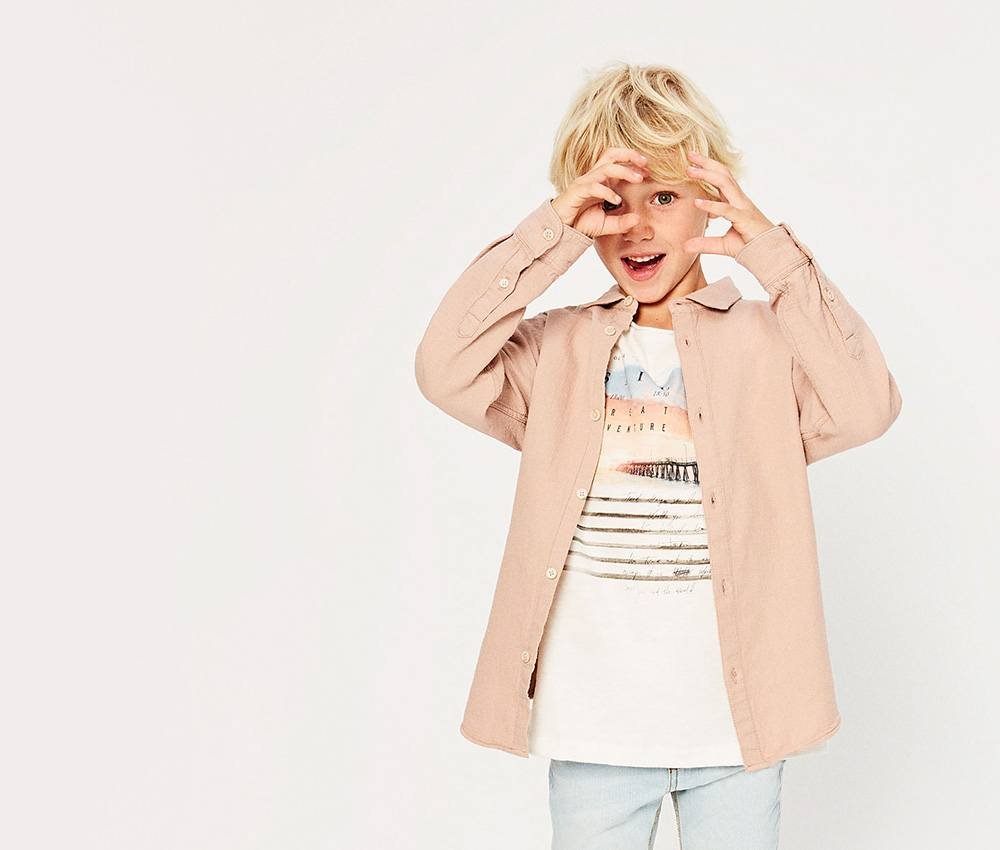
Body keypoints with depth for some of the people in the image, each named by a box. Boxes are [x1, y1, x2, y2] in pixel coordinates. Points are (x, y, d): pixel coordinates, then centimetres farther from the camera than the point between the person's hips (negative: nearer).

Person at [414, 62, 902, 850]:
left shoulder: (767, 340, -1)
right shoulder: (559, 350, 3)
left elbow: (866, 406, -18)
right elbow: (446, 371, -13)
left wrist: (774, 253, -20)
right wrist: (549, 234, -18)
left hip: (737, 723, -1)